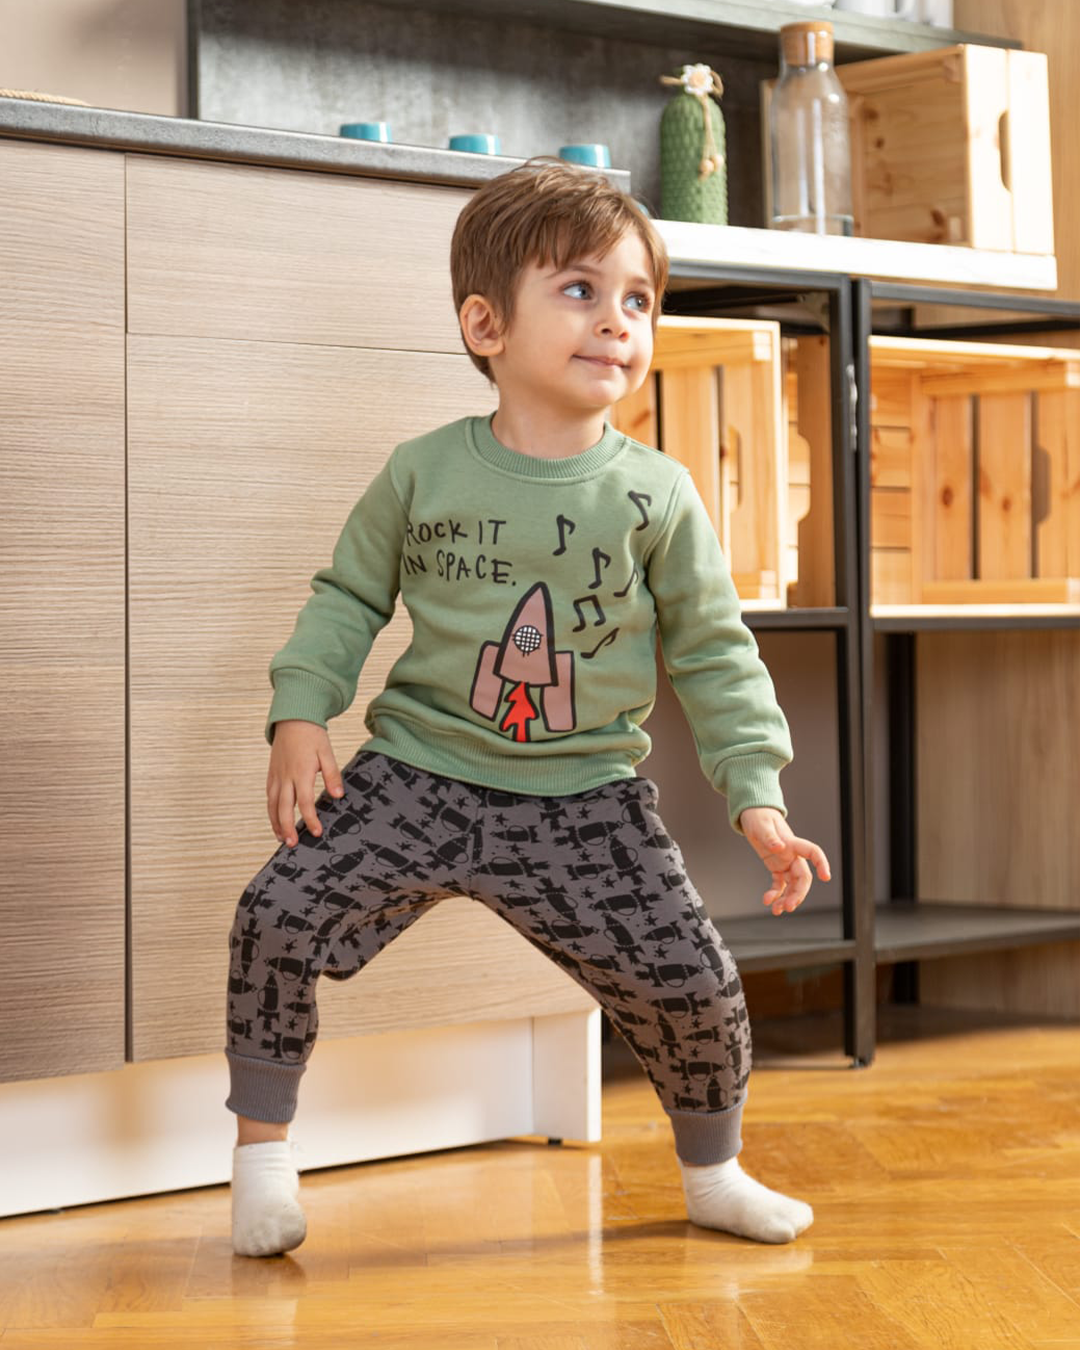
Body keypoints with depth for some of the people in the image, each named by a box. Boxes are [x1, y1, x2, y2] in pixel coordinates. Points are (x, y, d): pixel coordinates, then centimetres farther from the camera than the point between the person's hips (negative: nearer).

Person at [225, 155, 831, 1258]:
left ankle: (713, 1172, 27)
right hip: (418, 776, 0)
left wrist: (758, 800, -6)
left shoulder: (656, 496, -5)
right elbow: (347, 596, 7)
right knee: (276, 916, -15)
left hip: (585, 804, 0)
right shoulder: (422, 474, -4)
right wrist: (299, 718, -5)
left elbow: (714, 655, 0)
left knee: (691, 983, -2)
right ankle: (262, 1145, 6)